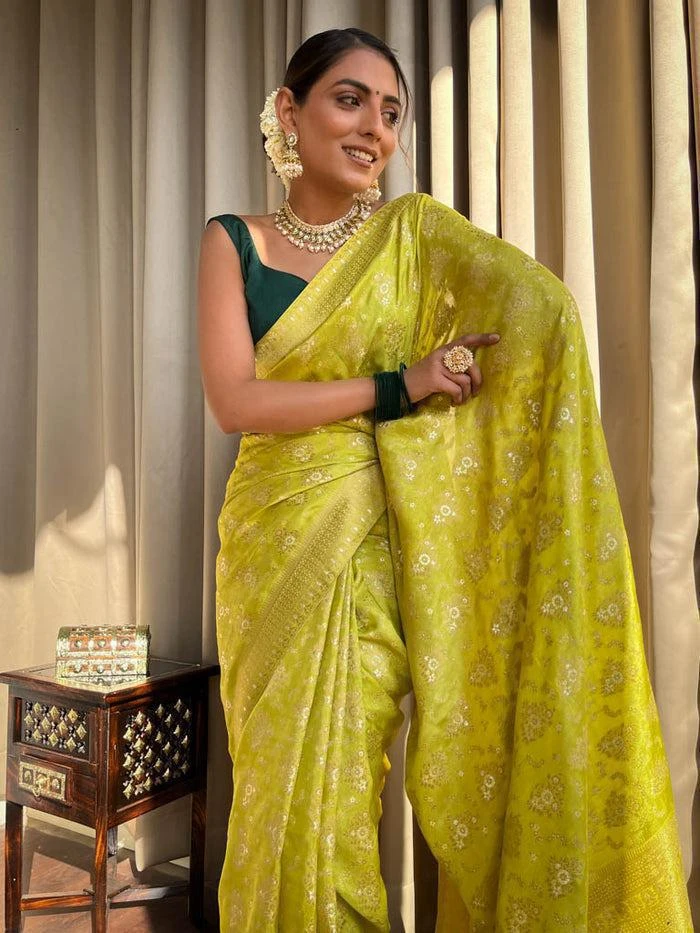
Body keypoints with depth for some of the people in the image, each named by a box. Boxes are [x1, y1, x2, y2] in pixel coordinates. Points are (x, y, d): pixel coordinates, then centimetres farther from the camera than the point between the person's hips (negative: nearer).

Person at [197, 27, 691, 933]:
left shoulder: (417, 231, 4)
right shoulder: (232, 242, 4)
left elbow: (544, 308, -9)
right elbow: (234, 399, -8)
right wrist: (397, 388, -13)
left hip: (379, 543, -1)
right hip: (272, 541, 1)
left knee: (339, 784, 3)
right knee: (278, 781, 10)